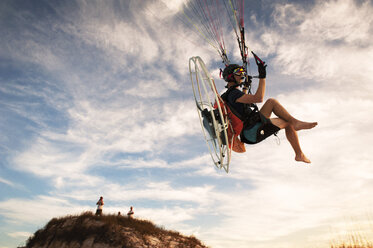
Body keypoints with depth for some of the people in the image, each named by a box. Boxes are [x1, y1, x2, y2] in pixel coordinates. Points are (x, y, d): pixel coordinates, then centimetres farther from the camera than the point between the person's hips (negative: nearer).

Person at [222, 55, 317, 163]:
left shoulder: (229, 95, 18)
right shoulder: (234, 93, -14)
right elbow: (258, 98, -26)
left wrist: (245, 87, 44)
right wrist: (262, 77, -22)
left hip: (252, 133, 10)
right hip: (251, 133, -10)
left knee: (289, 123, 9)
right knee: (272, 101, -15)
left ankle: (299, 154, 14)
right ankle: (296, 122, -3)